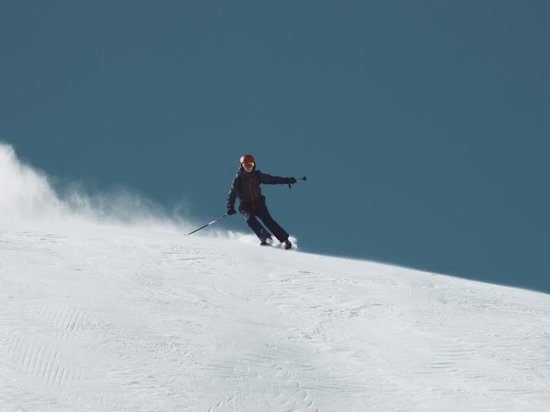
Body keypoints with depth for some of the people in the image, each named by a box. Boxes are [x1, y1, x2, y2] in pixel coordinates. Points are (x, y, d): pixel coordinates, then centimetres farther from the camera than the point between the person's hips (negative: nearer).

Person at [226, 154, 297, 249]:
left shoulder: (257, 175, 4)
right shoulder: (238, 179, -3)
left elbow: (271, 179, 9)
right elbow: (232, 194, -3)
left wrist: (286, 180, 3)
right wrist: (230, 207, -16)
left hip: (258, 203, 2)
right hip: (246, 206, -2)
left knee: (268, 220, -14)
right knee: (250, 219, -30)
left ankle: (284, 239, -11)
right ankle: (265, 237, -38)